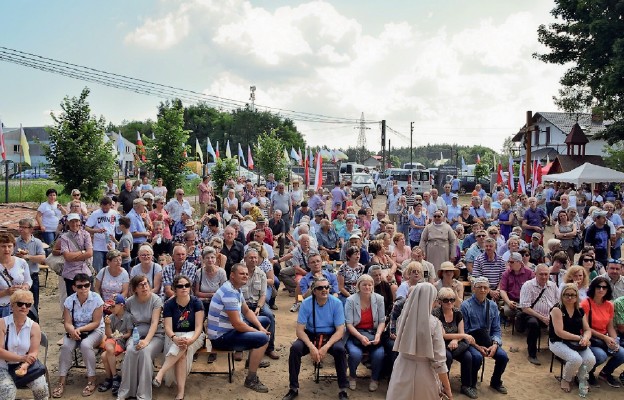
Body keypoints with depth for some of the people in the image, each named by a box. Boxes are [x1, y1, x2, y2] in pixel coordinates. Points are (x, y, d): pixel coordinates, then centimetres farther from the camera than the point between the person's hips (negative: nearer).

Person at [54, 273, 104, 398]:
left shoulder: (96, 299, -17)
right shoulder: (69, 300, -7)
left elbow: (96, 323, -15)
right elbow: (67, 323, -9)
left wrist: (80, 329, -27)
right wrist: (72, 331, -31)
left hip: (94, 330, -3)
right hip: (74, 330, 3)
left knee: (86, 345, -32)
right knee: (66, 346, -26)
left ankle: (91, 380, -18)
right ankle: (61, 382, -16)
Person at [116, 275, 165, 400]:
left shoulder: (156, 299, -8)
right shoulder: (130, 301, 3)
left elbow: (154, 323, -16)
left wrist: (146, 340, -30)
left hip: (154, 335, -2)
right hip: (136, 334, 3)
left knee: (145, 351, -34)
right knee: (130, 351, -31)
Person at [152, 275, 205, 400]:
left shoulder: (196, 302, -8)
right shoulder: (169, 304, -5)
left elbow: (199, 326, -13)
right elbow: (168, 327, -12)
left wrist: (191, 340, -34)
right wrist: (174, 338, -35)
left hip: (194, 336, -1)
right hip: (174, 337, 1)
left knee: (183, 346, -36)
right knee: (181, 354, -32)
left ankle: (161, 373, -36)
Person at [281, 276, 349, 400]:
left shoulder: (336, 303, -15)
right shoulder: (306, 303, -14)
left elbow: (340, 330, -14)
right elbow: (300, 330, -13)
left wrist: (326, 347, -28)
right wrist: (311, 347, -29)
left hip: (331, 335, -1)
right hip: (311, 334, 1)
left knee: (340, 349, -31)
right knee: (295, 348, -25)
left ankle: (343, 390, -15)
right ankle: (294, 388, -9)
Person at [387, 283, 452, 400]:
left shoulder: (404, 317, -5)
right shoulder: (434, 323, -16)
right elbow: (439, 360, -14)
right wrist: (447, 388, -6)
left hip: (402, 370, 3)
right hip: (424, 372, -3)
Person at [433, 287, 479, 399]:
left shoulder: (457, 313, -1)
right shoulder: (435, 313, -16)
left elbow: (461, 333, 0)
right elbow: (442, 335, -19)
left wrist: (455, 340, -23)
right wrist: (464, 336, -21)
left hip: (454, 345, 4)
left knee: (468, 356, -21)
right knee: (448, 356, -33)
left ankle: (466, 386, 0)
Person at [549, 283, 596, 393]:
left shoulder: (580, 311, 8)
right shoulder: (557, 309, -11)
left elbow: (587, 330, 7)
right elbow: (559, 332, -18)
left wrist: (586, 338, -18)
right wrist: (580, 337, -18)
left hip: (577, 342, 5)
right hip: (558, 342, -5)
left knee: (591, 360, -22)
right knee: (576, 359, -31)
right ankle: (565, 379, 1)